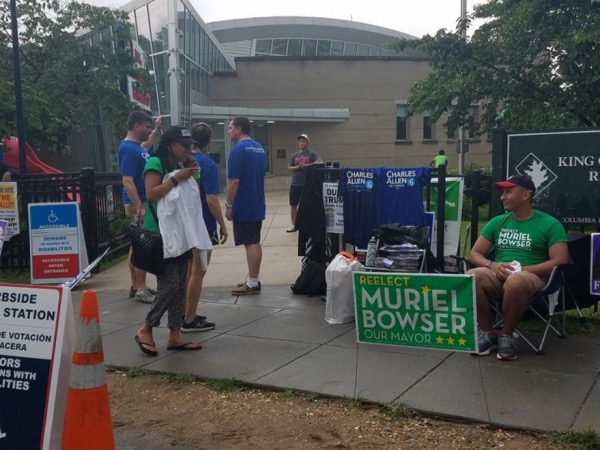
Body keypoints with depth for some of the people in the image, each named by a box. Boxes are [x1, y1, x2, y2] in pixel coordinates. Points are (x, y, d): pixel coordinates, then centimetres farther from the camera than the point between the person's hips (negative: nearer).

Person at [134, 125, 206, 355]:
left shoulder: (180, 167, 15)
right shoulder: (156, 164, -8)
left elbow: (191, 196, 18)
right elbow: (151, 194, -20)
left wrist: (192, 175, 3)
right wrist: (176, 178, -20)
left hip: (181, 234, 8)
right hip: (162, 235, -8)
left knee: (180, 287, 8)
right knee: (169, 286, -11)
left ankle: (174, 336, 14)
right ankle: (145, 330, 7)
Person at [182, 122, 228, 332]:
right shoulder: (207, 164, -17)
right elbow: (211, 200, -21)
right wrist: (223, 226, -14)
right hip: (203, 224, -7)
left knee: (188, 271, 17)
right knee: (197, 273, 1)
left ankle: (187, 314, 24)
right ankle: (190, 320, 7)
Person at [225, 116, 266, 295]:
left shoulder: (238, 149, -15)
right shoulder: (259, 148, 12)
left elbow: (234, 181, -19)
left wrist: (228, 205, -12)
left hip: (243, 206, -9)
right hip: (257, 204, 9)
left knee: (250, 243, -5)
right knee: (254, 242, 13)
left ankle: (252, 283, 1)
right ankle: (253, 279, 20)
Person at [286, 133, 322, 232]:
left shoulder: (312, 154, -1)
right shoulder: (295, 155, 12)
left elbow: (319, 162, -17)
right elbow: (289, 168, 10)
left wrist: (306, 165, -23)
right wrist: (297, 167, -10)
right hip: (295, 184, 5)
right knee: (293, 205, 7)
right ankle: (294, 225, 16)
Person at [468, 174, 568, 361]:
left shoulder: (550, 224, 1)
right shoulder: (497, 222, 14)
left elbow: (560, 261, -9)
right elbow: (475, 253, 13)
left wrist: (521, 269, -17)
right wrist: (491, 265, -11)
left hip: (531, 278, -4)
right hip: (497, 276, 4)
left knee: (515, 282, -41)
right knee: (471, 277, -31)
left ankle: (506, 335, -16)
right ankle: (487, 332, -12)